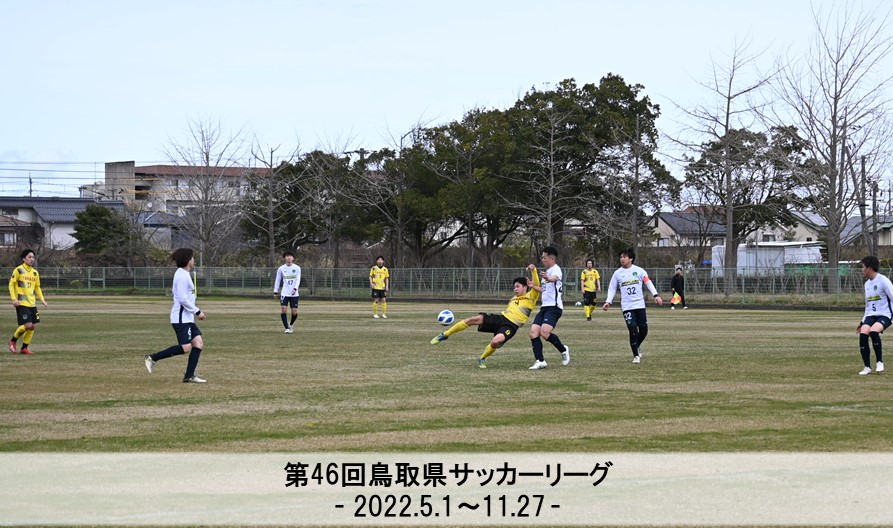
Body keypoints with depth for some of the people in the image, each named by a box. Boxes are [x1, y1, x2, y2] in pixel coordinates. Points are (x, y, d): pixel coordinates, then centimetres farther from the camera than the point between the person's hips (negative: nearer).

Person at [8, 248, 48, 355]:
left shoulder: (35, 273, 12)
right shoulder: (18, 270, -6)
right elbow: (11, 284, -4)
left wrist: (42, 300, 9)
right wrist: (14, 298, -14)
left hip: (32, 303, 6)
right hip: (22, 303, -6)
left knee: (33, 326, 2)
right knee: (28, 325, -15)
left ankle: (25, 347, 16)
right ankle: (13, 341, 8)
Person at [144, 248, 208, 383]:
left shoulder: (184, 274, 16)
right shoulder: (182, 276, -16)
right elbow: (183, 299, -21)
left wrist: (196, 311, 17)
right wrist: (197, 311, -14)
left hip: (187, 317, 10)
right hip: (181, 318, -10)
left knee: (198, 343, 2)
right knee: (185, 348, -12)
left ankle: (189, 376, 2)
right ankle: (153, 358, -4)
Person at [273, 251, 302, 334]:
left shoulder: (297, 268, 2)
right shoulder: (281, 269, 4)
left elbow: (298, 280, -4)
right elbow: (277, 280, 10)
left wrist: (295, 288, -20)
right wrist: (275, 292, 5)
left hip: (294, 294, 0)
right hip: (284, 293, 0)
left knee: (294, 312, 0)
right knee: (284, 310, -14)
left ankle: (291, 324, 29)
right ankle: (287, 328, -6)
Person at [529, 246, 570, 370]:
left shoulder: (556, 269, -8)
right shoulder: (548, 271, 24)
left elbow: (555, 278, -35)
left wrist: (548, 279, -57)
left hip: (554, 307, -10)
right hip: (544, 307, 10)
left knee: (545, 332, -24)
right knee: (534, 332, -7)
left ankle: (563, 350, 0)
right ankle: (540, 361, -5)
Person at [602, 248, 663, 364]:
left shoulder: (639, 271, 0)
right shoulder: (617, 273, 3)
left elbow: (648, 283, 1)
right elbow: (612, 288, 6)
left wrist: (656, 295, -12)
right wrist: (608, 301, -7)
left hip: (640, 305, 1)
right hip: (627, 307, -1)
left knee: (643, 330, 2)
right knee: (633, 330, -8)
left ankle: (636, 347, 32)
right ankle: (636, 355, 5)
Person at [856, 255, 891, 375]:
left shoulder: (883, 281, -8)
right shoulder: (867, 283, 16)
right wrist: (862, 322, 22)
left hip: (884, 315, -7)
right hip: (871, 315, 7)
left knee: (873, 331, -34)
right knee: (863, 334, -20)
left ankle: (879, 362, -15)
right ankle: (867, 367, -11)